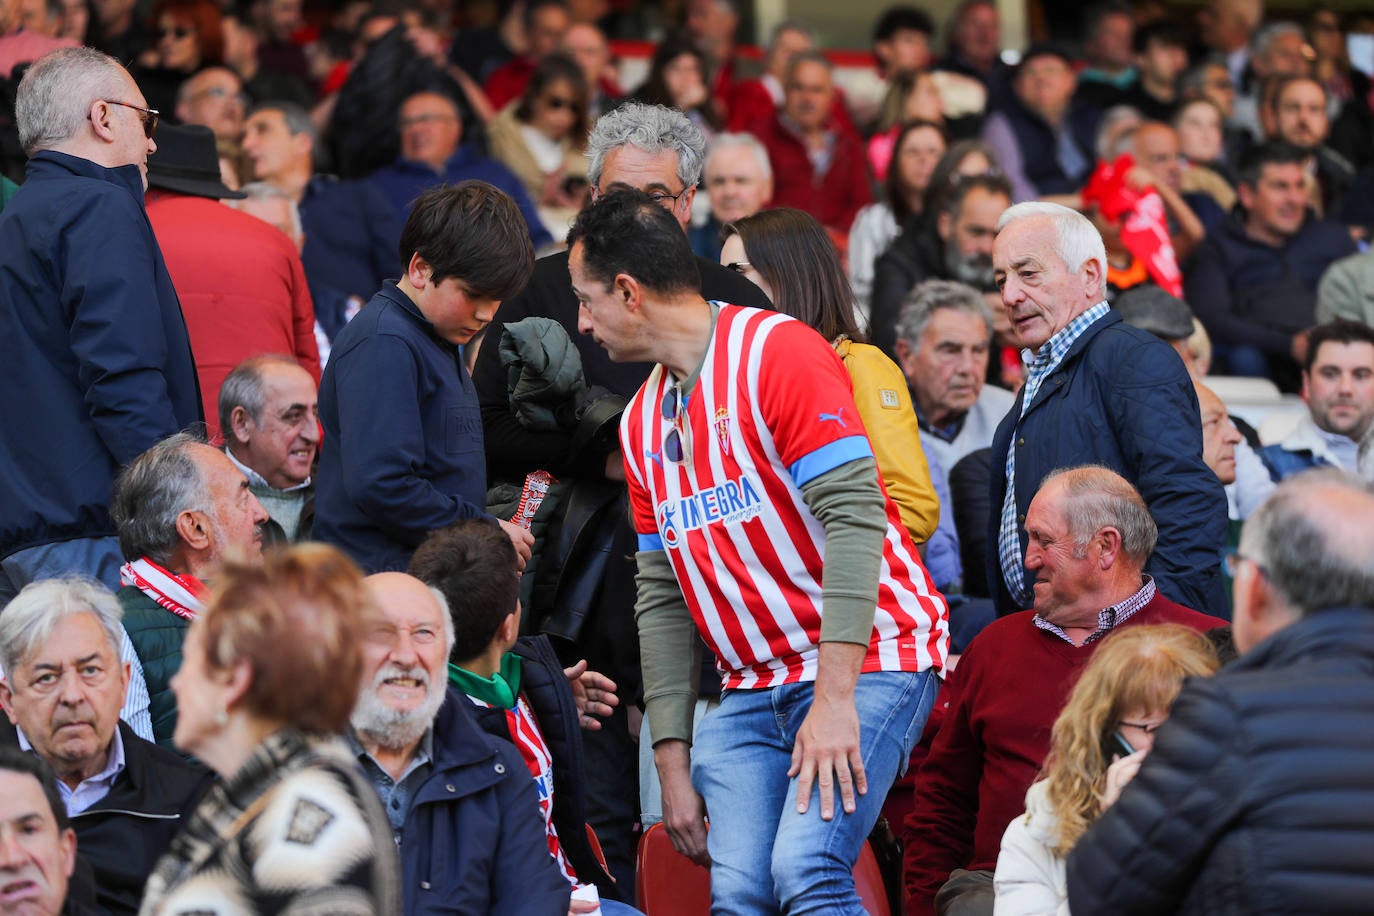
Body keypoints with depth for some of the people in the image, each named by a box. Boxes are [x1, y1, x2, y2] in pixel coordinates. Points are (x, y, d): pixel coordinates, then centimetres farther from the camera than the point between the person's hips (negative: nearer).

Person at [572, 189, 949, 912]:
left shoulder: (777, 351, -10)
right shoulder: (642, 420, 14)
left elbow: (853, 517, -19)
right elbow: (661, 597, 16)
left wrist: (835, 697, -24)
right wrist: (672, 760, 8)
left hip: (866, 661, -7)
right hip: (751, 691, 7)